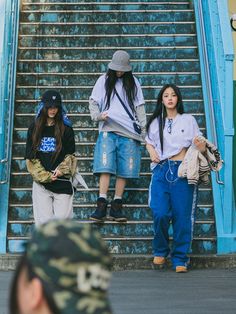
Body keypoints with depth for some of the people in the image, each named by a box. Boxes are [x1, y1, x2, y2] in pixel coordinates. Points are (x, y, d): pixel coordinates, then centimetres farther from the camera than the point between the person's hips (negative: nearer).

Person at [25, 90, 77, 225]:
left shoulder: (66, 129, 7)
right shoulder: (34, 128, 9)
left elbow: (70, 155, 6)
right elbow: (30, 157, 5)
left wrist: (61, 170, -13)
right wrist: (45, 176, -6)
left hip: (62, 181, -1)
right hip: (41, 181, 1)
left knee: (62, 218, -5)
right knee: (44, 220, -4)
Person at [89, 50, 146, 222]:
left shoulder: (133, 82, 15)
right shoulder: (104, 80, 11)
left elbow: (139, 107, 14)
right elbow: (93, 101, 11)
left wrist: (143, 128, 6)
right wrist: (98, 115, -9)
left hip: (129, 132, 2)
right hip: (108, 130, -1)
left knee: (124, 169, -1)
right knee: (105, 166, -14)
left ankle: (117, 206, 5)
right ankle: (102, 204, -14)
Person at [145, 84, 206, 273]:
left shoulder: (188, 120, 9)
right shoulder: (155, 122, 16)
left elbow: (199, 145, 7)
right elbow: (149, 142, 27)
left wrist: (201, 146, -16)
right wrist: (152, 152, 6)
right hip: (161, 171, 1)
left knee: (182, 216, -3)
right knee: (160, 214, -10)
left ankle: (180, 259, 10)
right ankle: (161, 250, 14)